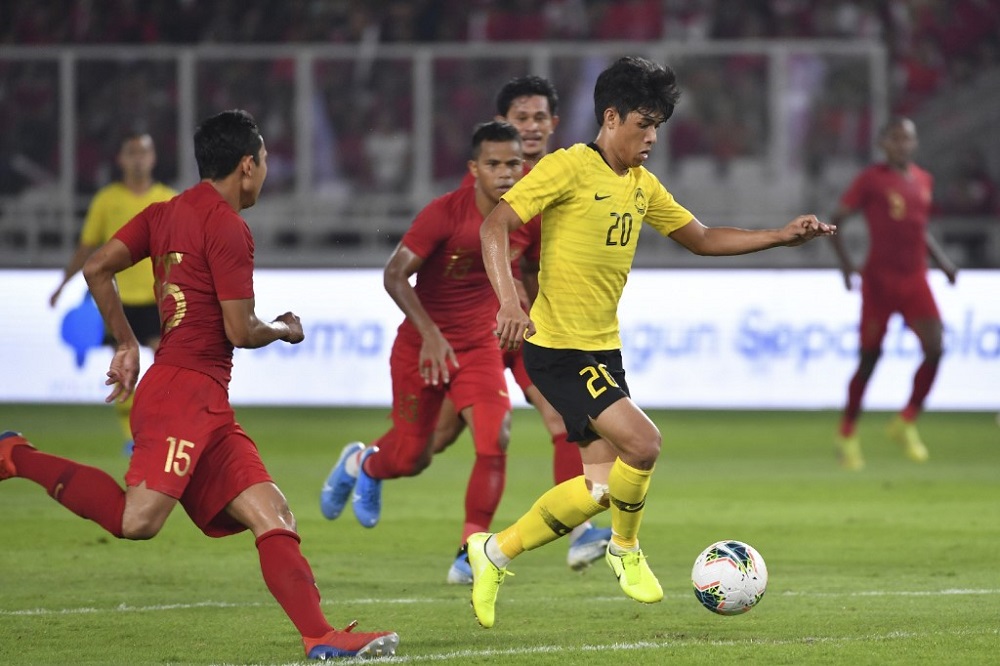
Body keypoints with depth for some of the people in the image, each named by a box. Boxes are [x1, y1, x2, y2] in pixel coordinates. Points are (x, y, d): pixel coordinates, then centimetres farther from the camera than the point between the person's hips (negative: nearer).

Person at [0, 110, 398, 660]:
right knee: (137, 521, -22)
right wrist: (285, 330, 11)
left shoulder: (166, 212, 17)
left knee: (273, 516, 1)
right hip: (185, 392, -10)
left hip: (209, 408, 10)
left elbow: (96, 269, 14)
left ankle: (320, 636, -9)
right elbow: (240, 331, -9)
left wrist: (127, 344, 20)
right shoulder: (228, 227, -8)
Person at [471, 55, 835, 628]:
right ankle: (626, 550, 5)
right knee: (642, 443, -20)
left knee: (602, 486, 6)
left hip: (604, 349, 9)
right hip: (559, 347, -9)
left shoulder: (643, 185, 12)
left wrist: (782, 236, 12)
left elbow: (701, 238, 21)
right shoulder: (570, 167, -13)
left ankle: (495, 555, 20)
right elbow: (496, 226, -18)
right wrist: (509, 301, -32)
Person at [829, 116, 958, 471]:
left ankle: (906, 423, 6)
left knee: (934, 349, -12)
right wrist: (844, 261, -18)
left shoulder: (924, 180, 11)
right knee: (869, 357, 0)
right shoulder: (871, 180, -6)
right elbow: (834, 222, -4)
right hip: (879, 279, -5)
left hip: (915, 281, 5)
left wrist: (941, 258, 12)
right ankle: (847, 435, 16)